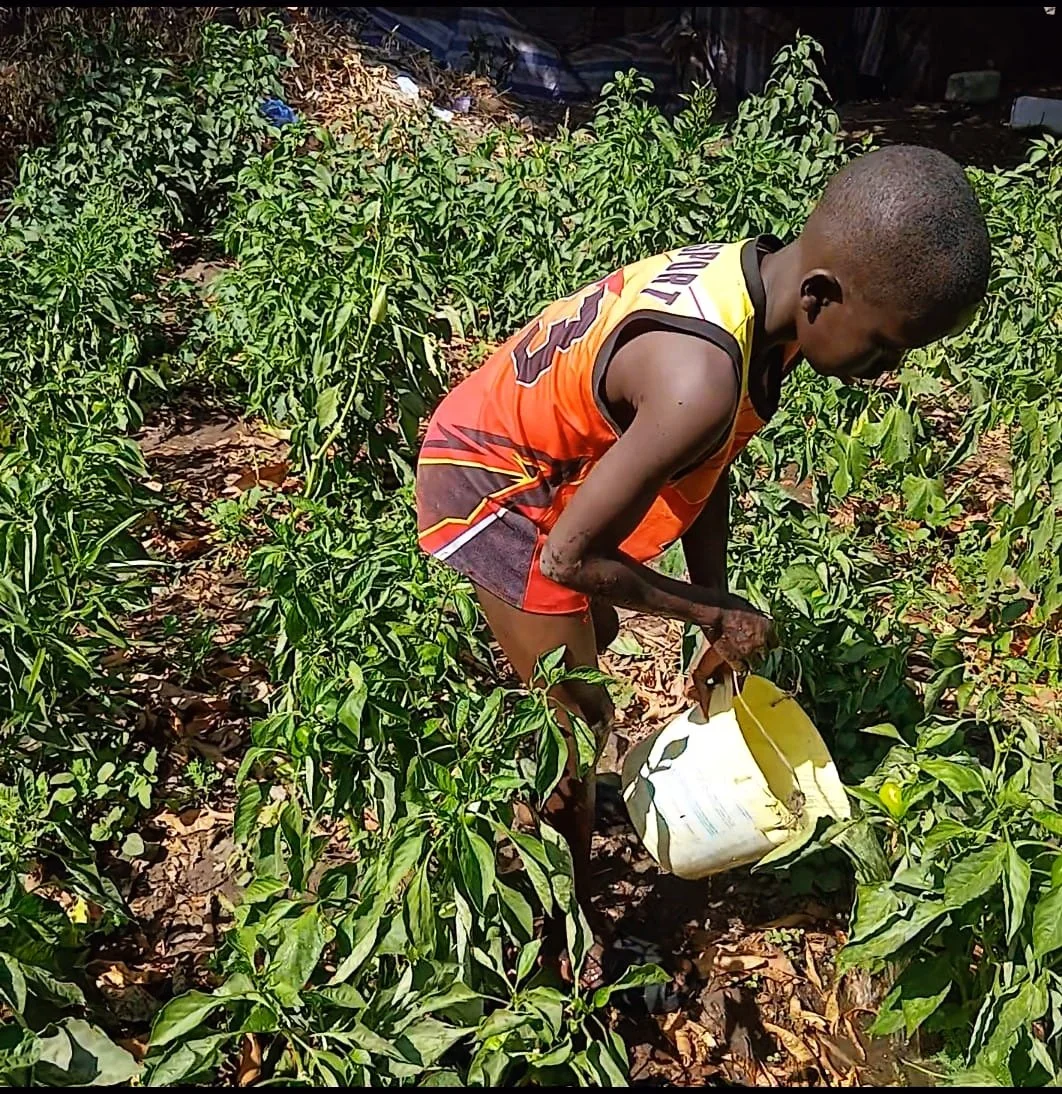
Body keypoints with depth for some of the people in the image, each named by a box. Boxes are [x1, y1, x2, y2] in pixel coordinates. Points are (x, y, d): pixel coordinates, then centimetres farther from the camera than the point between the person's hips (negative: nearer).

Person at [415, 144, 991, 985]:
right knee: (581, 722, 1)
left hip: (541, 454, 9)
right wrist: (715, 612, -15)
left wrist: (718, 619, 3)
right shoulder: (700, 381, -39)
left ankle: (543, 796, 56)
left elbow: (706, 470, 0)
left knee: (596, 631, 29)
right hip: (491, 485, -9)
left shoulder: (760, 281, -11)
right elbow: (570, 557, -30)